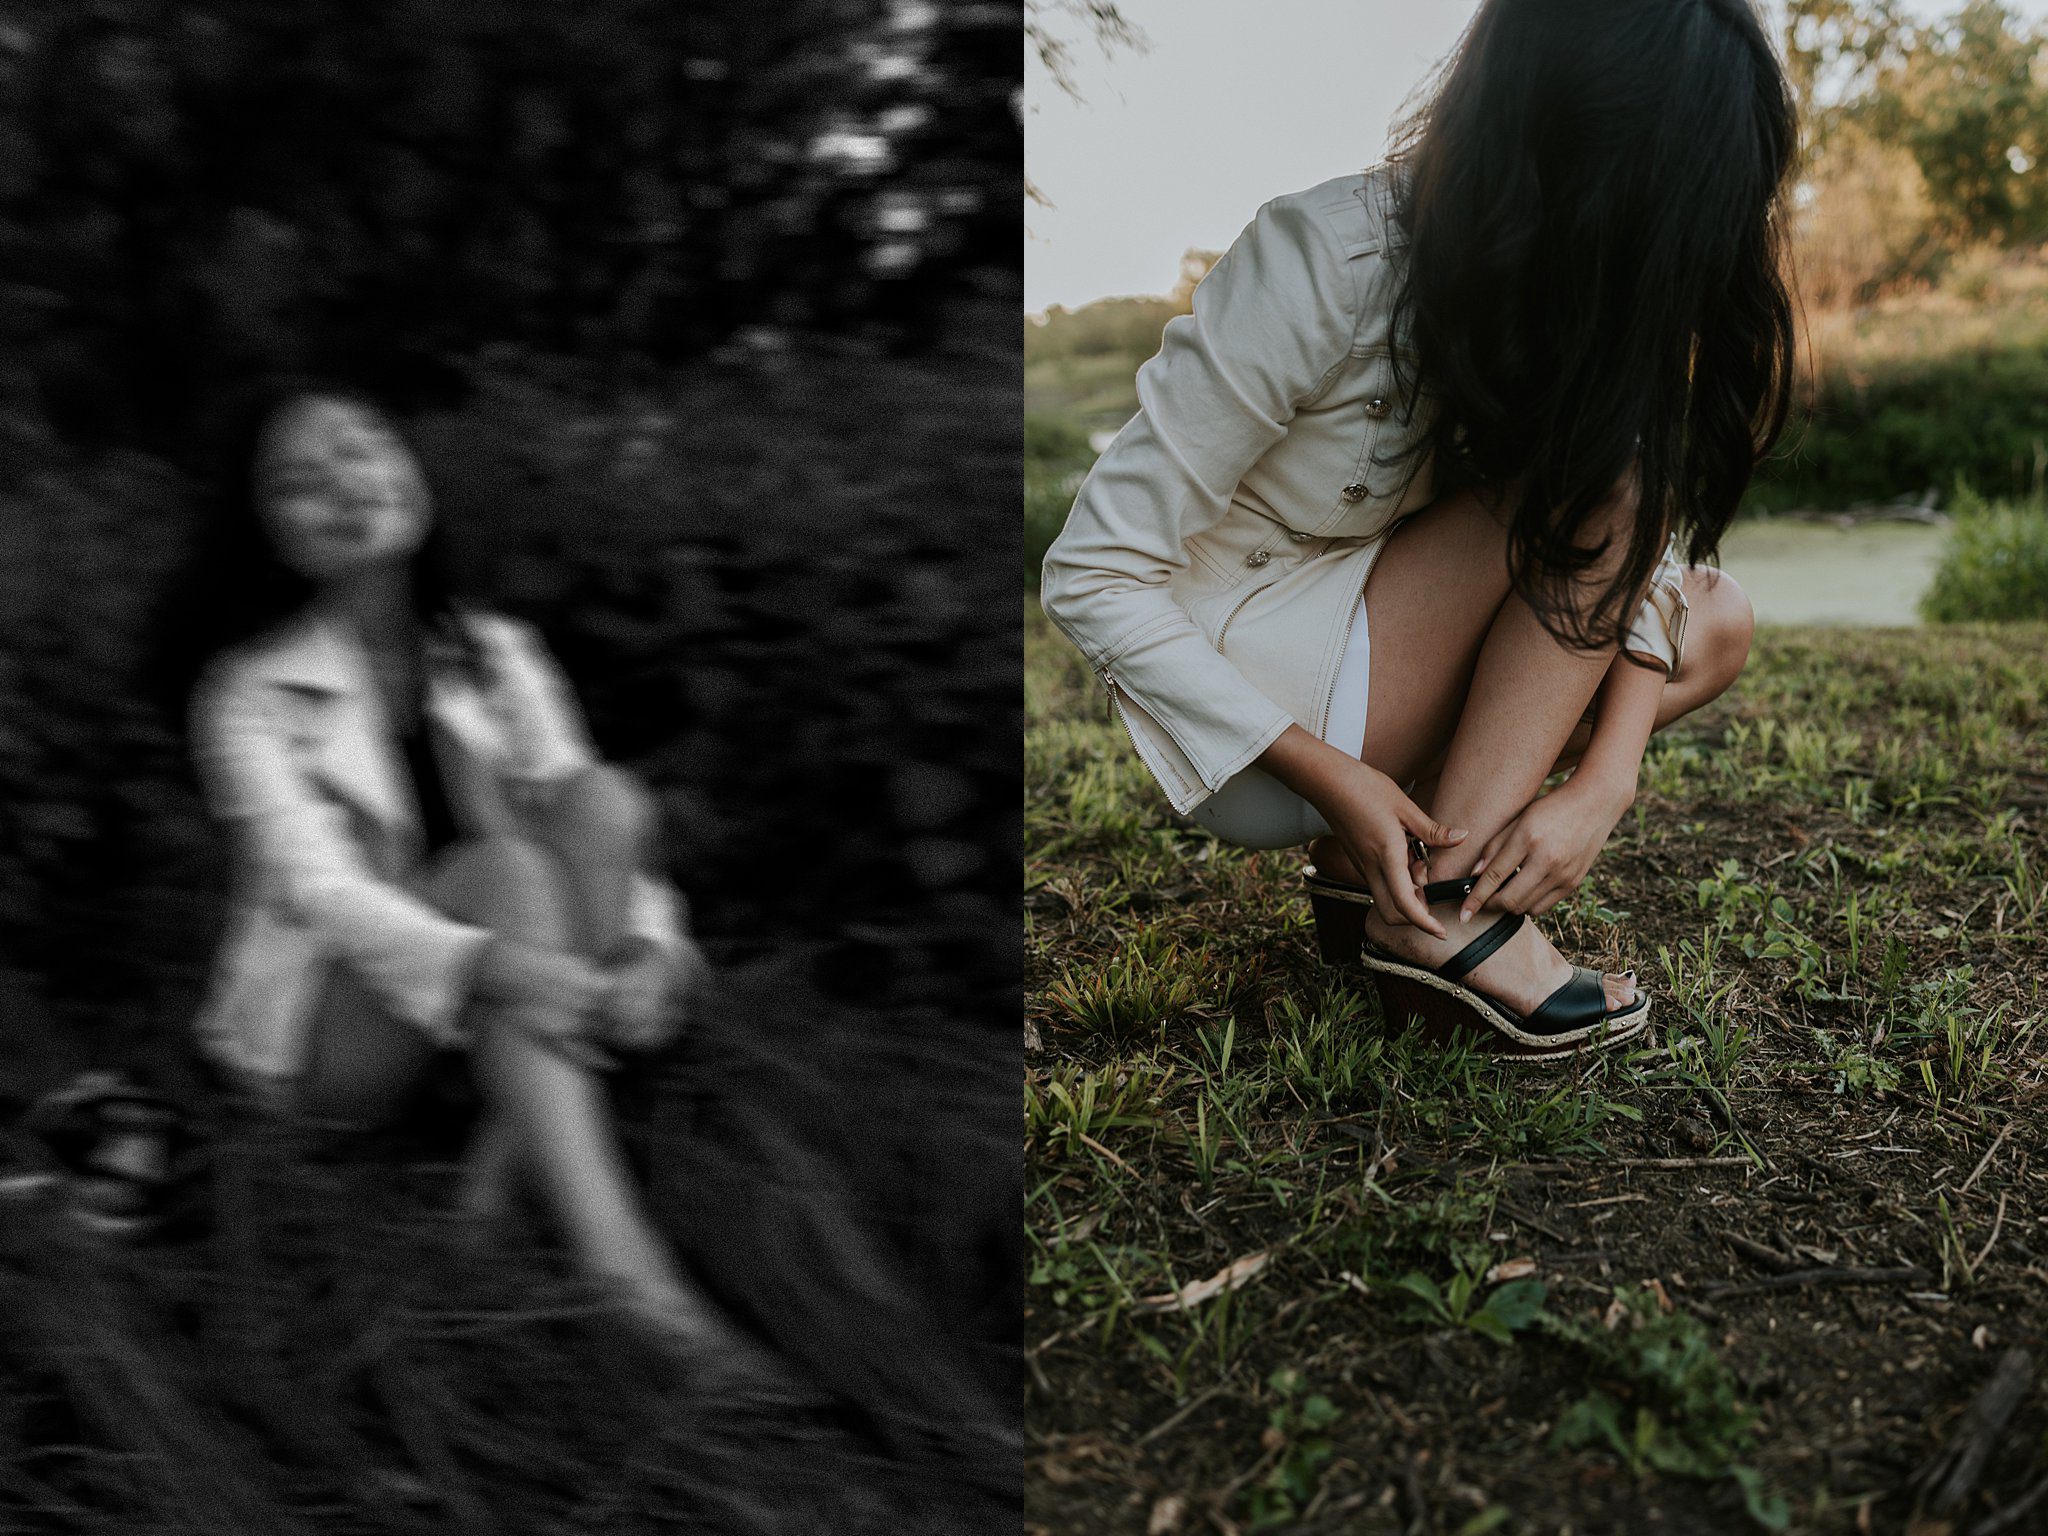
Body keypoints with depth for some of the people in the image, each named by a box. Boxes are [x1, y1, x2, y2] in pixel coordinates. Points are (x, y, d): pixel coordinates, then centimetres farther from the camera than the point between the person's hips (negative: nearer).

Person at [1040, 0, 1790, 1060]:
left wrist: (1603, 779, -19)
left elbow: (1647, 548, -1)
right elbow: (1091, 576, -23)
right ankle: (1445, 908, -20)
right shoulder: (1321, 267, -24)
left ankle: (1375, 864, -9)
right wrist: (1329, 777, -25)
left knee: (1716, 626, -3)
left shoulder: (1595, 294, -4)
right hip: (1251, 720, -7)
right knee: (1595, 476, -19)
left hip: (1374, 659, 7)